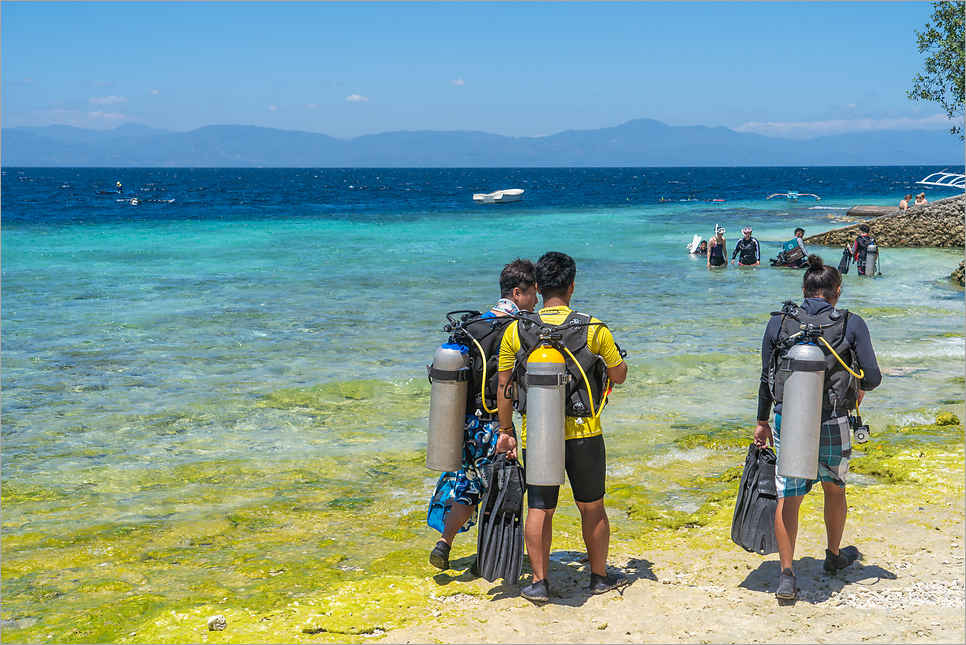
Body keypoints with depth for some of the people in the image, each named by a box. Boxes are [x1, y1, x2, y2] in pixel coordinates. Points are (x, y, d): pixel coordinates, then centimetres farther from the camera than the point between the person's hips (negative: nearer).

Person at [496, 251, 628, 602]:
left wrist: (506, 431, 11)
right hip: (584, 431, 0)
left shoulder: (516, 330, -4)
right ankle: (600, 576, 25)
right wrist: (616, 352, 25)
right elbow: (619, 375, 4)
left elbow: (504, 386, 2)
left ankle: (538, 582, 10)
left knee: (539, 508, 8)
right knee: (591, 507, 13)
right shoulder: (593, 328, -7)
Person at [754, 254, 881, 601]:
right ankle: (834, 556, 41)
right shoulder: (851, 325, -7)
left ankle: (786, 574, 0)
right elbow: (873, 377, -8)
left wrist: (762, 421, 15)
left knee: (788, 497, 5)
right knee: (834, 488, 22)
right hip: (832, 424, 0)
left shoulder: (778, 323, -2)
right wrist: (859, 388, 16)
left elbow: (766, 378, 4)